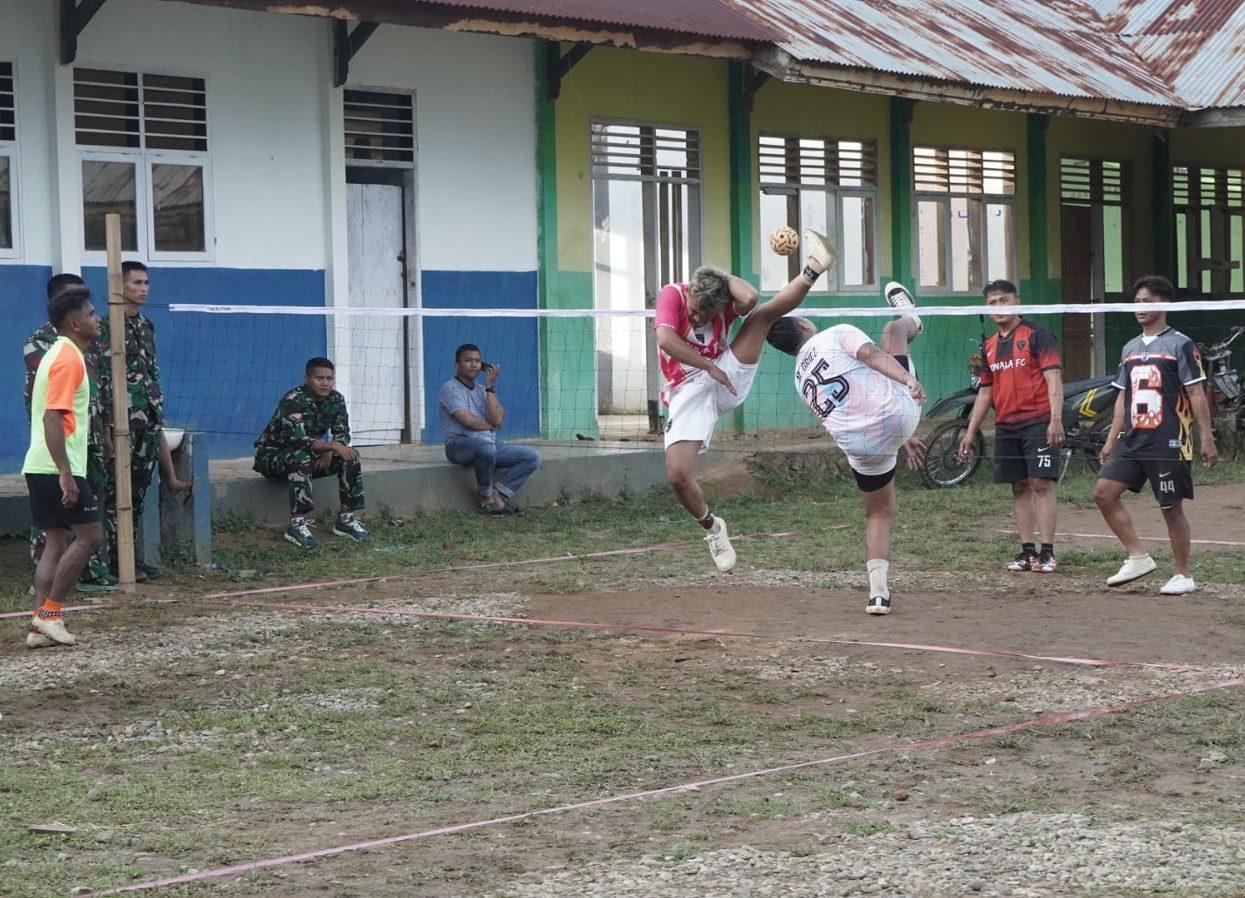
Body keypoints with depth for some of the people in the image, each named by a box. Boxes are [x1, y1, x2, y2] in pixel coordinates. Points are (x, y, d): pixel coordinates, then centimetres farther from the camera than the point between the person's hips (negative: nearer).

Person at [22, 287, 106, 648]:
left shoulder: (63, 354, 17)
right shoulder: (69, 359, -14)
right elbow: (52, 418, -22)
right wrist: (66, 474, -25)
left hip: (42, 468, 10)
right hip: (57, 468, -10)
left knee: (57, 542, 9)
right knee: (90, 535, -6)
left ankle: (40, 626, 6)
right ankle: (49, 612, -5)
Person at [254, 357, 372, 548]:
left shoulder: (336, 400, -6)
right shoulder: (293, 401, -28)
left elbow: (342, 434, 0)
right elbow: (297, 439, -39)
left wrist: (328, 451, -21)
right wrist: (332, 446, -48)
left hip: (308, 454, 7)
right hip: (271, 454, -7)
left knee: (350, 456, -11)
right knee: (301, 457, -39)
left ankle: (346, 519, -7)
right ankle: (297, 524, -39)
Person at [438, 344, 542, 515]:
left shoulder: (482, 389, 14)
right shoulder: (450, 389, -6)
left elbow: (497, 420, -4)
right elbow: (468, 421, -17)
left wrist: (490, 387, -4)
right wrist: (492, 426, 2)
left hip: (488, 443, 7)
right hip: (459, 445, -7)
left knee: (532, 457, -7)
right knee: (485, 444, -41)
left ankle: (497, 494, -13)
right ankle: (486, 497, -18)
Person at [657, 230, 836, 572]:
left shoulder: (724, 303, -2)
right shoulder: (672, 295, -10)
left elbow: (751, 297, -28)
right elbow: (665, 340, -26)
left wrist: (723, 277, -12)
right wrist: (710, 367, -24)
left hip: (728, 379, 2)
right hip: (688, 391, -2)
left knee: (761, 314, -14)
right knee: (678, 475, -16)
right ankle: (711, 527, 10)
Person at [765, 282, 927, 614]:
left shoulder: (801, 381, 21)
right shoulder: (838, 334, 2)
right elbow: (872, 354, -17)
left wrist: (901, 441, 32)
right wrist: (909, 380, -28)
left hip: (860, 446, 5)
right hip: (898, 413, -4)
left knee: (878, 514, 22)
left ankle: (878, 591, 10)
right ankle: (910, 318, 56)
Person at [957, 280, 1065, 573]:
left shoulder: (1037, 335, -3)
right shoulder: (989, 346, 16)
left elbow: (1054, 378, -10)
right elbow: (985, 392, 22)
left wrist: (1056, 419, -20)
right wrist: (970, 432, 19)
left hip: (1038, 422, -6)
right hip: (1005, 426, 6)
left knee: (1041, 483, -9)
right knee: (1019, 488, 7)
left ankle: (1047, 552, -10)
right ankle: (1027, 551, 10)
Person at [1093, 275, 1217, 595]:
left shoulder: (1180, 345, -5)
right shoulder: (1130, 349, 15)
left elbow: (1196, 393, -8)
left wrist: (1207, 438, -13)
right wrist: (1111, 440, 16)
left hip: (1169, 442, -7)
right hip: (1132, 440, 7)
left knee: (1172, 508, -2)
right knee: (1104, 493, -2)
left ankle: (1183, 575, 10)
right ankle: (1138, 557, 6)